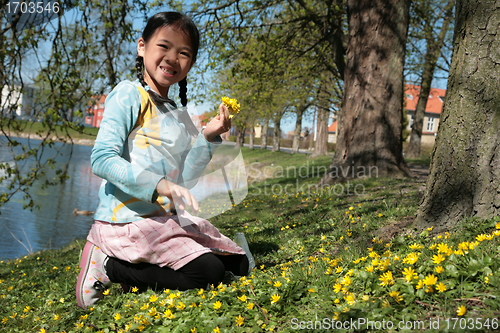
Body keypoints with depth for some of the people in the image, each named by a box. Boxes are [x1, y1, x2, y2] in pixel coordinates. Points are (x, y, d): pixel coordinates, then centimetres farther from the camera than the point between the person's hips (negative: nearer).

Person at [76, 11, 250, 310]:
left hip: (167, 219, 8)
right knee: (209, 272, -21)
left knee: (238, 263, 6)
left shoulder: (179, 116, 15)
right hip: (126, 220, -8)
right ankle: (108, 266, -7)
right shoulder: (129, 95, -7)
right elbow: (101, 159, -17)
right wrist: (158, 184, -28)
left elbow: (183, 180, 11)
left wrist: (208, 137, 0)